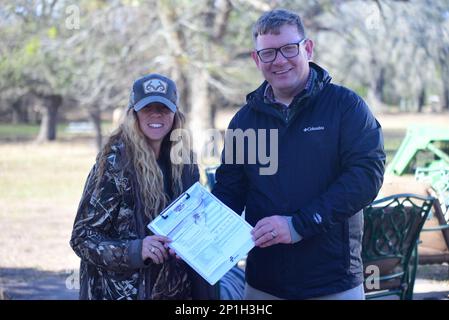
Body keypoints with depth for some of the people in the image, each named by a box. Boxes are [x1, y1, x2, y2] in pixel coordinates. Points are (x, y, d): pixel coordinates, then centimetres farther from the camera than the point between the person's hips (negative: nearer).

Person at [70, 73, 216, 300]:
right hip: (124, 291, -5)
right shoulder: (114, 164, -12)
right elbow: (83, 237, -13)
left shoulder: (184, 164, 2)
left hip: (179, 289, 5)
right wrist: (135, 250, -27)